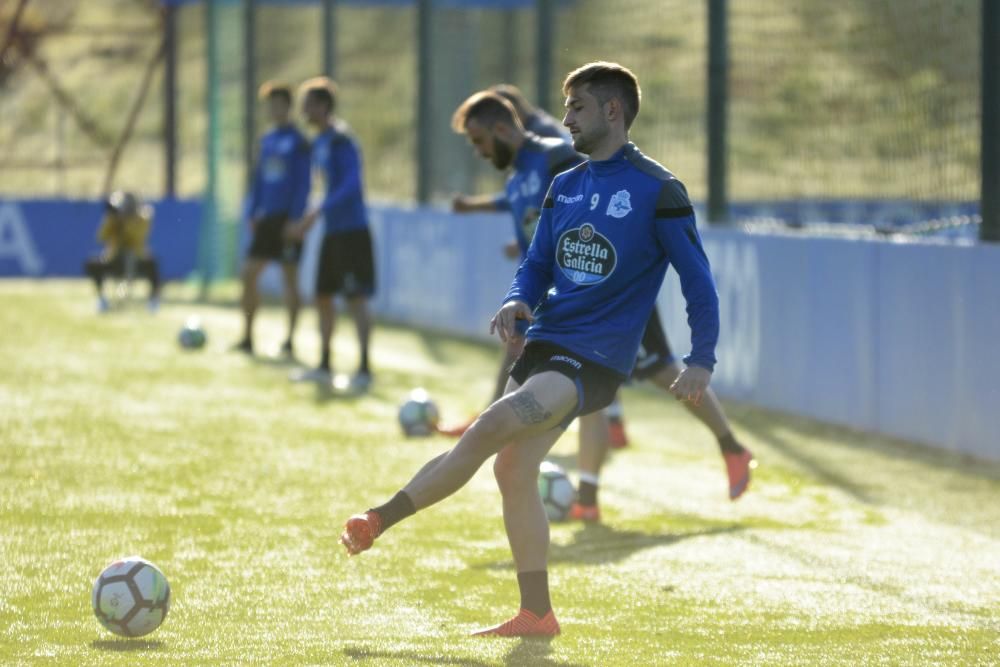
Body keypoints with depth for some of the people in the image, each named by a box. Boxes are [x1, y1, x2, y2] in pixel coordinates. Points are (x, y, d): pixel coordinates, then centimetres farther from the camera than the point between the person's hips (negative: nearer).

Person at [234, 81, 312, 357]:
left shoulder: (297, 142, -7)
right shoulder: (267, 140, 13)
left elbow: (303, 184, -10)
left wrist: (294, 218, -15)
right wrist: (252, 213, 12)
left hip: (288, 219, -7)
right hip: (266, 219, 7)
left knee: (290, 278, -2)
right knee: (249, 274, 2)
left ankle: (289, 341, 4)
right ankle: (247, 338, 8)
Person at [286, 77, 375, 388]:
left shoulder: (341, 139, -15)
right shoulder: (319, 142, 13)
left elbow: (351, 185, -24)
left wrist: (317, 212, -27)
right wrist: (307, 222, 20)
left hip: (352, 230, -10)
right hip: (332, 231, 10)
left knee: (355, 297, -8)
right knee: (323, 296, 13)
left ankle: (364, 369, -4)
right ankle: (324, 366, 23)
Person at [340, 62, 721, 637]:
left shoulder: (658, 190, -8)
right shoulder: (565, 187, 13)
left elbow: (699, 280, -6)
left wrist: (702, 362, -12)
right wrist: (518, 303, -5)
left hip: (595, 360, -8)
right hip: (543, 344, 8)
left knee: (489, 427, -21)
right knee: (513, 469, 3)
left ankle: (381, 519, -14)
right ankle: (537, 615, 10)